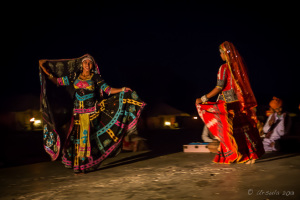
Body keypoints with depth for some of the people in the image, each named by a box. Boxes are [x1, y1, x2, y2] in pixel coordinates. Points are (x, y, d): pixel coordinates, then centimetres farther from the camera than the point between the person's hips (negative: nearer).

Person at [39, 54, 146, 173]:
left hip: (91, 112, -3)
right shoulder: (74, 76, 10)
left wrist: (122, 90, -11)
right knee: (76, 136, 0)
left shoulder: (95, 77, 3)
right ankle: (76, 163, 11)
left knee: (86, 136, -4)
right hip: (77, 112, 3)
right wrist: (45, 71, 8)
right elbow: (57, 81, 14)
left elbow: (108, 90, 0)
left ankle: (84, 164, 5)